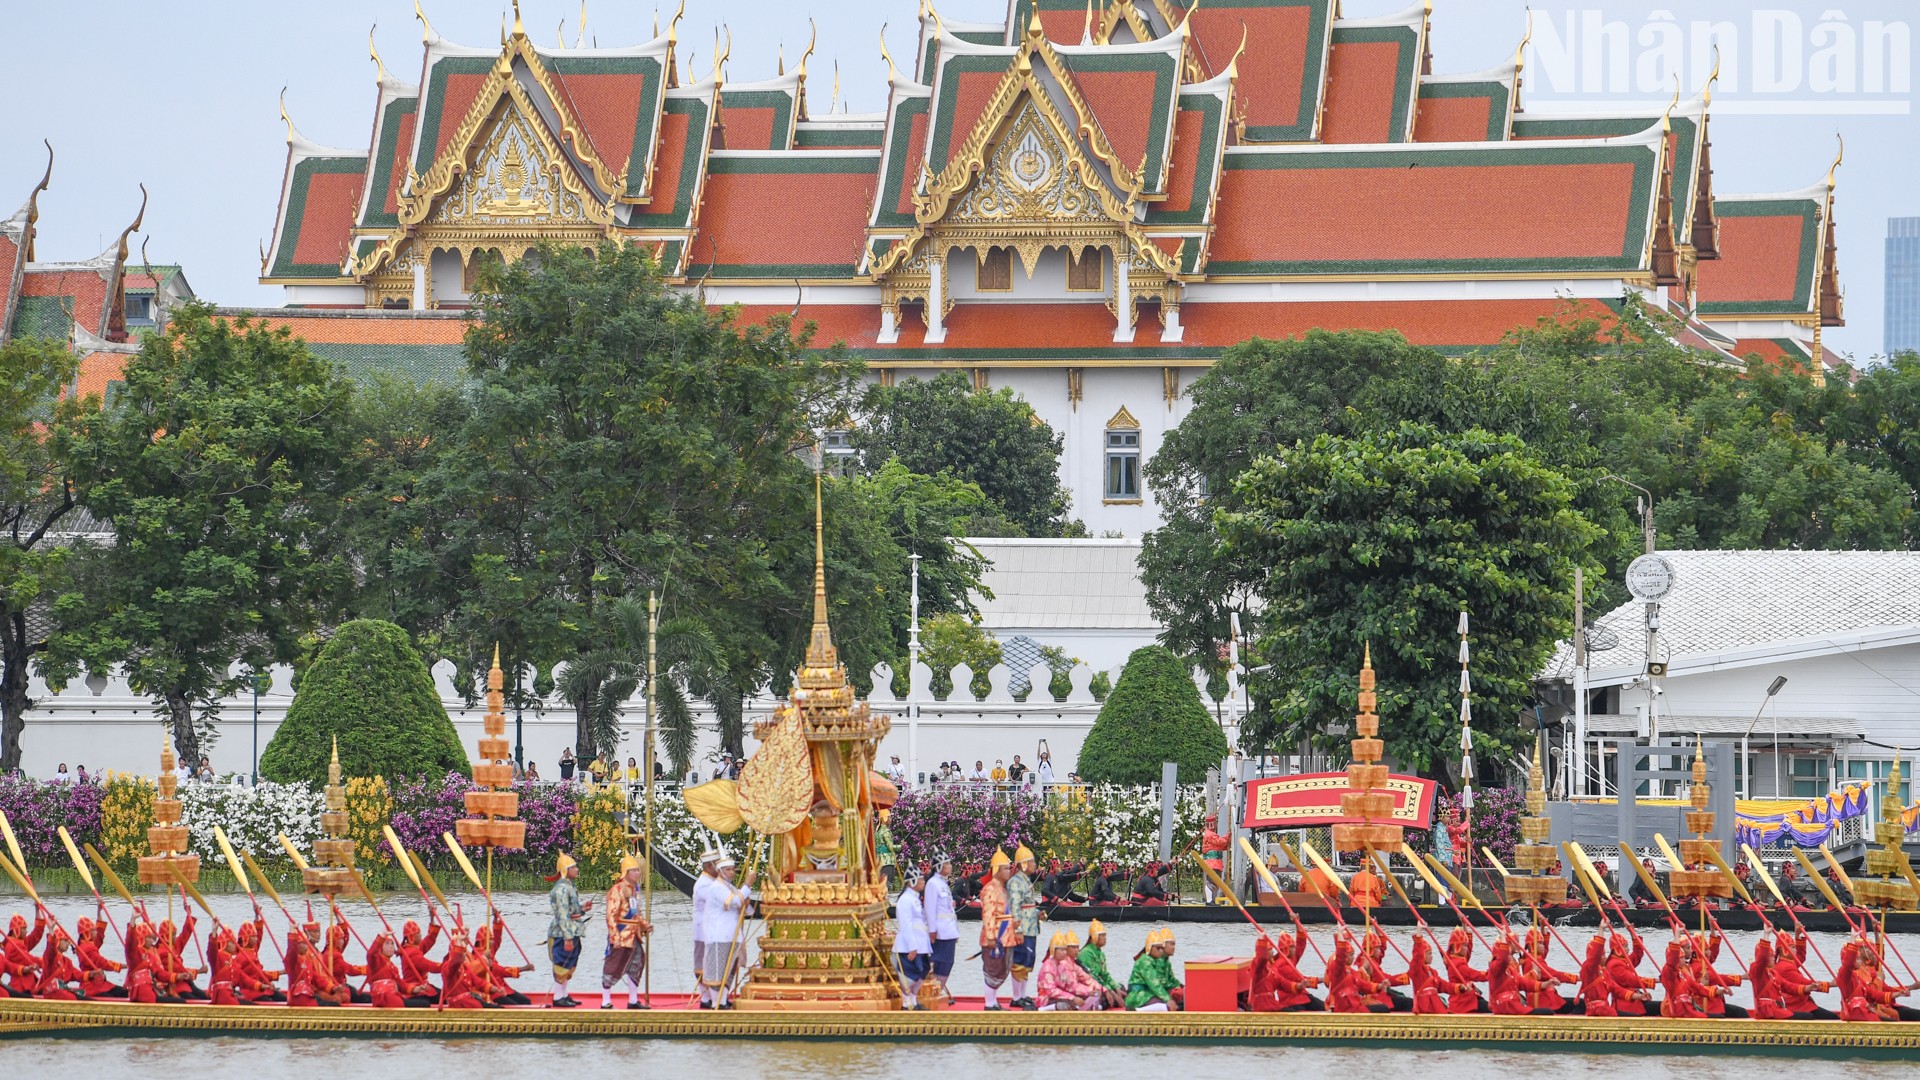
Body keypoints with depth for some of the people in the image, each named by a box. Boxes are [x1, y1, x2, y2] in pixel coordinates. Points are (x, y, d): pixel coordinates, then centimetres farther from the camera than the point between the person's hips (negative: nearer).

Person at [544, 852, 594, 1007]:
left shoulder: (570, 887, 14)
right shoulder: (562, 888, -17)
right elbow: (563, 915, -21)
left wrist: (582, 908, 3)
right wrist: (567, 938, -22)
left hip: (573, 933, 10)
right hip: (563, 934, -10)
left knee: (569, 966, 15)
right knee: (562, 965, -5)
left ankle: (564, 995, 23)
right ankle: (558, 998, 0)